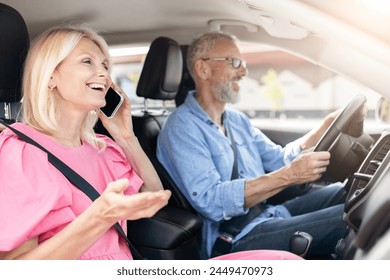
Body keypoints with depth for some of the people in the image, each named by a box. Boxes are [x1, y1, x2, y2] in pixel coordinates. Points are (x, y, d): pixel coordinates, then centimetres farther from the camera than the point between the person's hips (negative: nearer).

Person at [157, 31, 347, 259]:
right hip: (236, 239, -9)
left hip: (270, 213, 9)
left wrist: (329, 124, 6)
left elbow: (279, 159, 18)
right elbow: (212, 201, -25)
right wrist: (289, 175, -28)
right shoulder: (182, 128, -14)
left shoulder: (237, 120, 16)